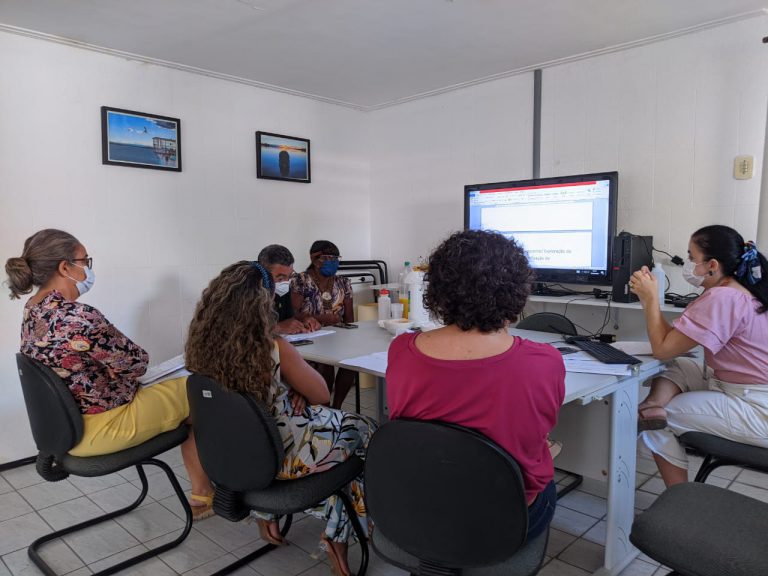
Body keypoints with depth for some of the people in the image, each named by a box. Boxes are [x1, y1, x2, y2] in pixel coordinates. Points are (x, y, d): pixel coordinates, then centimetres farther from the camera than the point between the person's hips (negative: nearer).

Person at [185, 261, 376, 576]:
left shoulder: (202, 346, -11)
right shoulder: (275, 350, -27)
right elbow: (321, 394, -9)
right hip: (282, 457, -6)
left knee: (337, 423, 28)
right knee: (361, 430, 19)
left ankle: (265, 511, 28)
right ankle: (338, 537, 24)